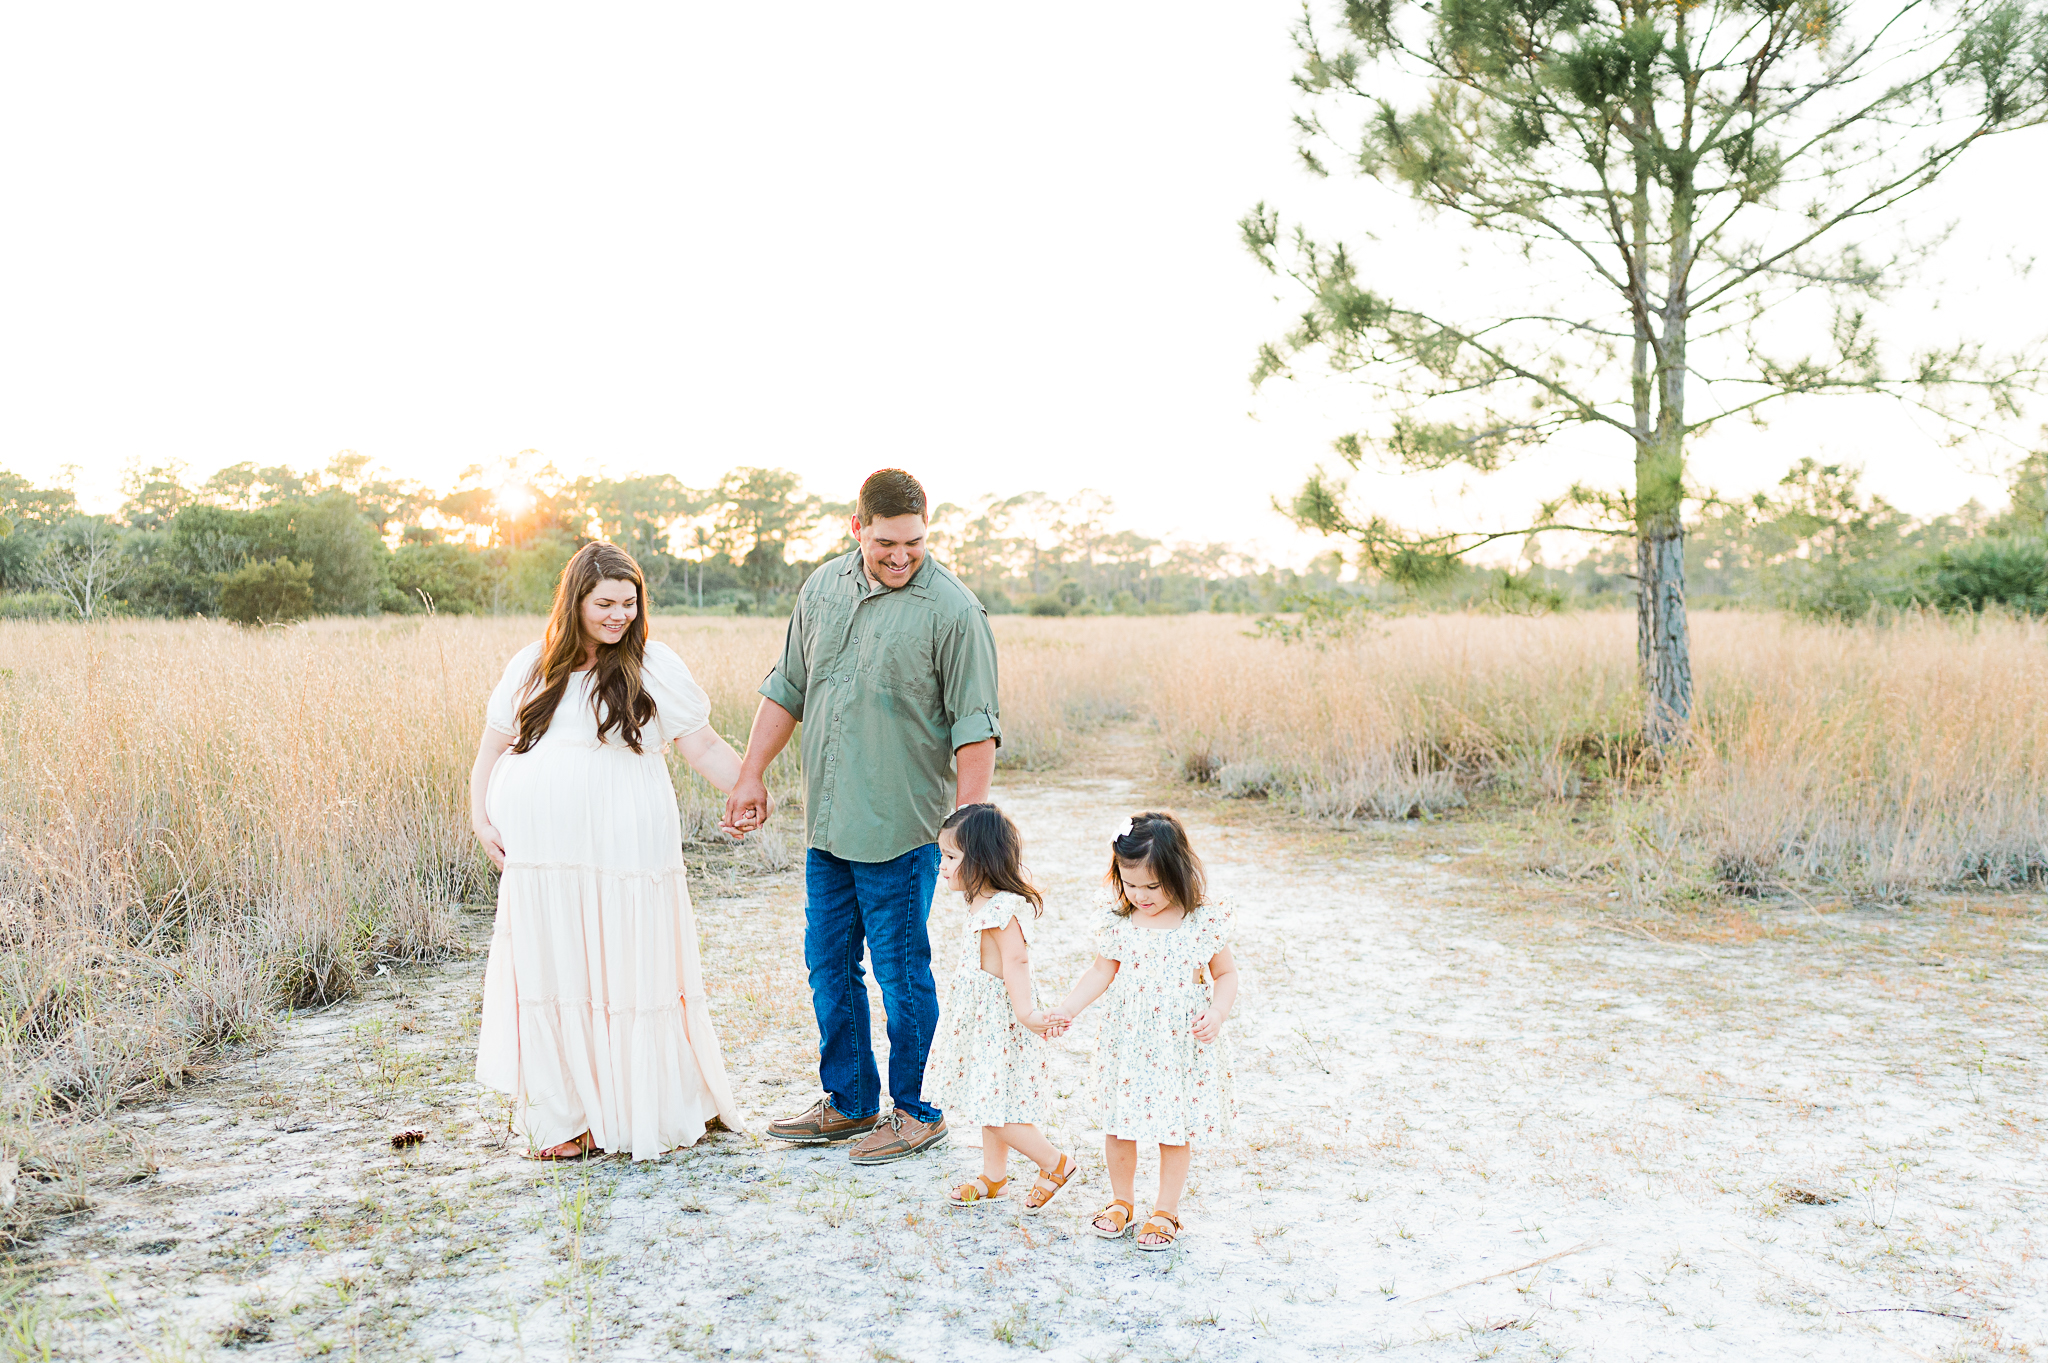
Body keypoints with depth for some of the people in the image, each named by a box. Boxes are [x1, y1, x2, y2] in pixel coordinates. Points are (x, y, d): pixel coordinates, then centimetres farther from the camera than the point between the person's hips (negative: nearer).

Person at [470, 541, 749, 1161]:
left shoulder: (654, 665, 1)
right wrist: (480, 815, 10)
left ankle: (641, 1111, 16)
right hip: (541, 856, 3)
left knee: (627, 976, 1)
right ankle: (563, 1117, 18)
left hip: (625, 852, -3)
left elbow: (705, 745, 1)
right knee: (553, 977, 6)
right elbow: (493, 744, 19)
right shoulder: (532, 667, 10)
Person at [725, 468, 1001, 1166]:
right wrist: (752, 774, 13)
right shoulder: (823, 588, 7)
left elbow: (975, 728, -13)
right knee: (828, 963, 14)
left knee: (901, 971, 3)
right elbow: (787, 687, 15)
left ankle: (916, 1112, 20)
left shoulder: (952, 610, -12)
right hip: (826, 821, 7)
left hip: (901, 828, -6)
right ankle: (849, 1102, 30)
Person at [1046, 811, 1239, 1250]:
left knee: (1175, 1131, 7)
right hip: (1127, 1044, 2)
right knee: (1118, 1127, 10)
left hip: (1182, 1046, -2)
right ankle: (1122, 1200, 33)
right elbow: (1102, 971, 5)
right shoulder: (1121, 922, -4)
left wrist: (1217, 1013, -15)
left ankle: (1165, 1210, 26)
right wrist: (1067, 1009, -4)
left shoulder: (1204, 923, -10)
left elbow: (1226, 973, 1)